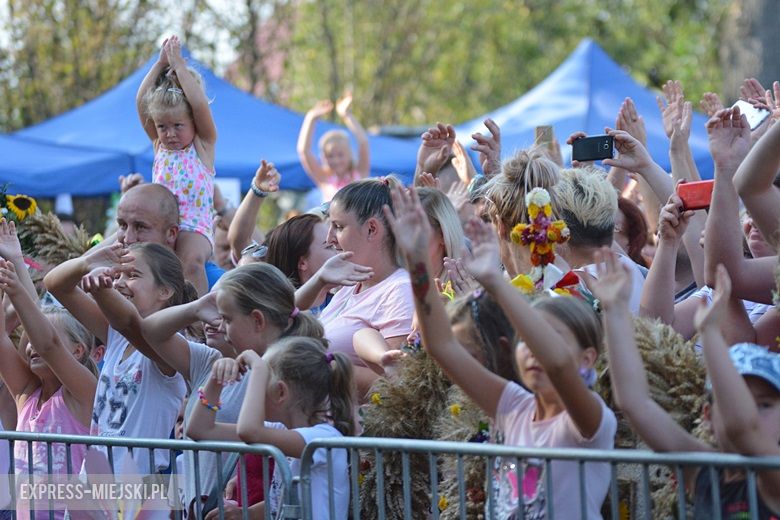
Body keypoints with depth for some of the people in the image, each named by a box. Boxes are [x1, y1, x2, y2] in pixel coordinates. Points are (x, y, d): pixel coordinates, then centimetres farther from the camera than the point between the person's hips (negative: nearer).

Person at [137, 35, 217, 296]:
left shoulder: (203, 144, 5)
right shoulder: (159, 145, 16)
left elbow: (199, 104, -11)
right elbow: (141, 101, 9)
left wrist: (178, 65, -4)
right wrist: (160, 64, 7)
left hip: (194, 227, -4)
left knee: (192, 260, -33)